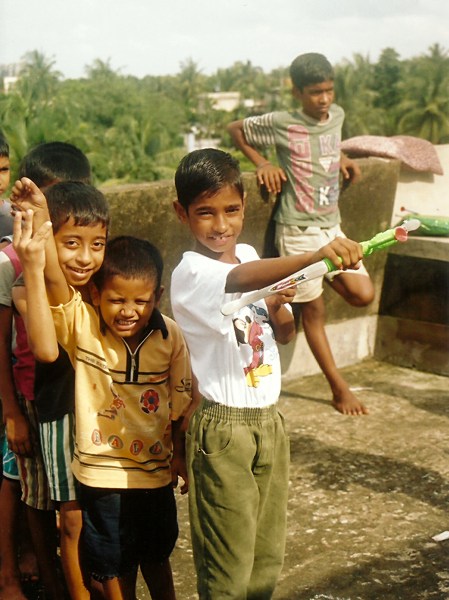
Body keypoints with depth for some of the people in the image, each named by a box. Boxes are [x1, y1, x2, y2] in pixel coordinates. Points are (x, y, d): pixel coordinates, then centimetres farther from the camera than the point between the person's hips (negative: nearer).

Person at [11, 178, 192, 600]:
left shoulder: (169, 336, -10)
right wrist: (39, 218, -47)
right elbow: (56, 281, -34)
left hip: (155, 470, 2)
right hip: (102, 473, -2)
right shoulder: (82, 325, -16)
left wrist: (180, 456, 1)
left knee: (157, 556, 24)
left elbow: (180, 404, -1)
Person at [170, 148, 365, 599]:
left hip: (269, 420, 7)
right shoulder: (191, 273, -17)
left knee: (268, 553, 17)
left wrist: (279, 310, -9)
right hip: (223, 427, -7)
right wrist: (316, 255, -54)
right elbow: (242, 279, -40)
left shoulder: (249, 255, 6)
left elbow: (283, 334, 15)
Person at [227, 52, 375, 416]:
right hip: (298, 230, -5)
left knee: (363, 295, -4)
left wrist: (343, 160, 9)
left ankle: (322, 276, 26)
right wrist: (262, 163, -7)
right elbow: (235, 129, 2)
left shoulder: (337, 116, 6)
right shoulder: (282, 124, -10)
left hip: (332, 226, 6)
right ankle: (339, 388, 12)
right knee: (314, 309, 3)